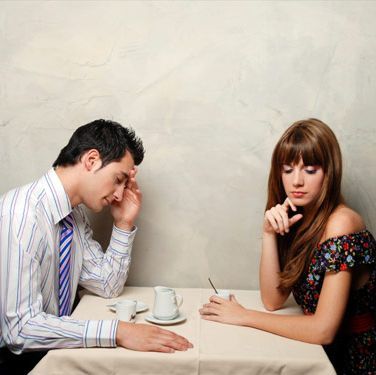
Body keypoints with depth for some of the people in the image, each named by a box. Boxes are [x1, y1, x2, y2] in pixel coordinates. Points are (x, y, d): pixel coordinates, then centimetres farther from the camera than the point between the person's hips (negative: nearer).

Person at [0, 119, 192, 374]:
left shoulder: (75, 215, 2)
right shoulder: (20, 215, -23)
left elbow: (107, 286, 8)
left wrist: (124, 224, -3)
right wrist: (118, 332, -29)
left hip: (54, 350, 7)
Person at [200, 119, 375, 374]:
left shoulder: (341, 224, -21)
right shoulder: (296, 219, 0)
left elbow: (323, 329, -24)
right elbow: (273, 300, -4)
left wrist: (244, 316, -16)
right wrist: (269, 234, -15)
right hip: (322, 353, 5)